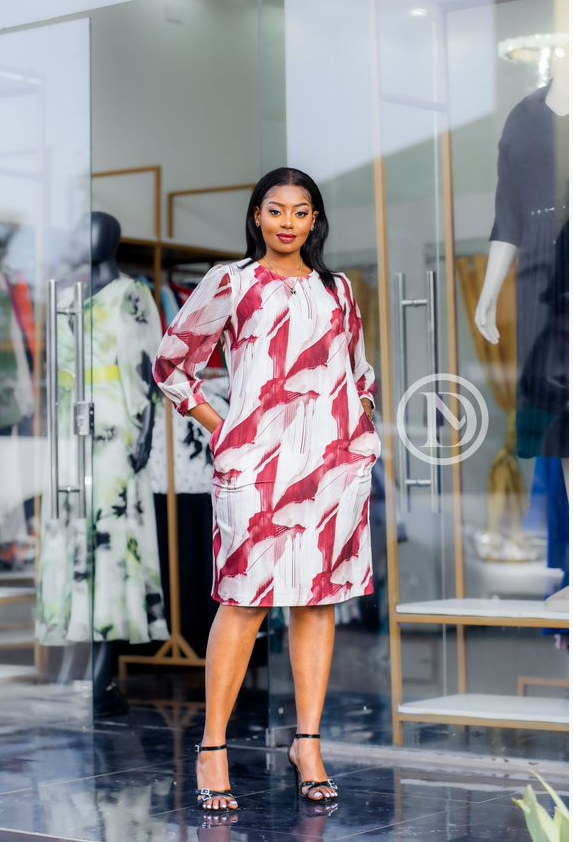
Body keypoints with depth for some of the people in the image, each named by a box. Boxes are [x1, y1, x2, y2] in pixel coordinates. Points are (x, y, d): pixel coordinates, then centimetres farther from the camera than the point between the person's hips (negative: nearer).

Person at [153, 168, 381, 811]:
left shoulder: (338, 289, 18)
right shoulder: (231, 284, 5)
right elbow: (170, 362, 8)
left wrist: (361, 425, 14)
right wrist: (217, 427, 2)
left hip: (336, 457, 4)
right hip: (259, 460, -4)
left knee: (319, 597, 3)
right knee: (247, 599, -9)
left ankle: (307, 742, 10)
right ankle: (212, 749, -3)